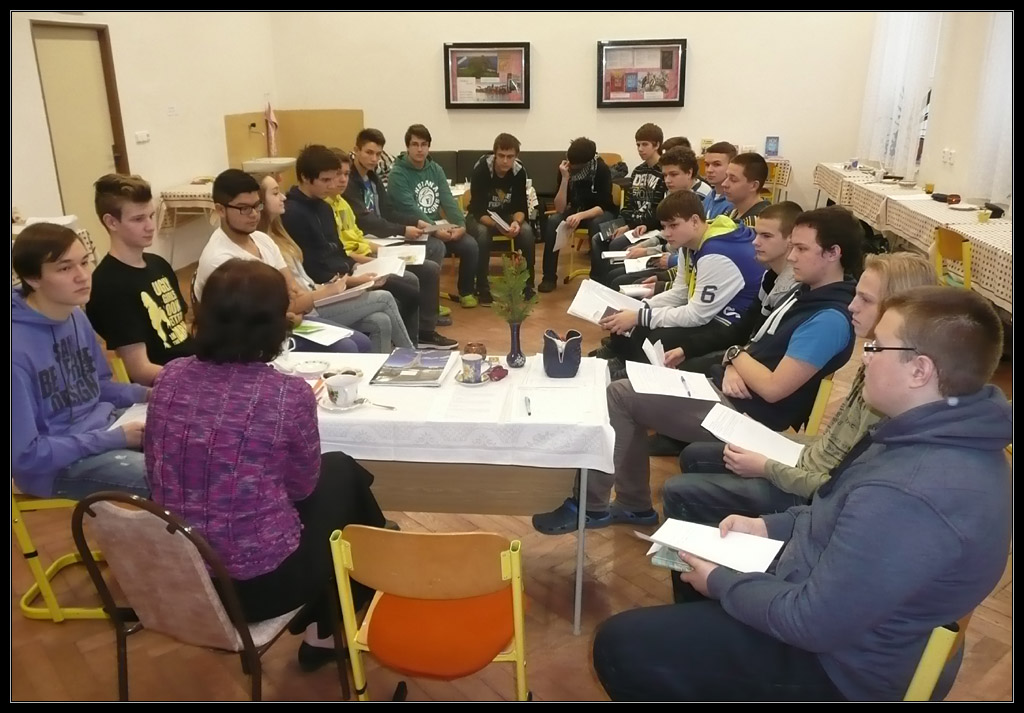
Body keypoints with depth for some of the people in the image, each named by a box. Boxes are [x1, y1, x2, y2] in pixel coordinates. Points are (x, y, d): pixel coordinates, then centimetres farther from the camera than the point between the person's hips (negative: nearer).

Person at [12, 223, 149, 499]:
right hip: (55, 464, -8)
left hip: (102, 424, 8)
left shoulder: (76, 317, -1)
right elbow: (24, 454, -23)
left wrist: (146, 394, -5)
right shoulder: (17, 349, -26)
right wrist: (114, 439, -21)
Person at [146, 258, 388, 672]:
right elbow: (303, 486, -3)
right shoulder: (288, 393, -19)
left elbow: (157, 473, 9)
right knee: (341, 473, 19)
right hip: (259, 582, -5)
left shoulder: (170, 378, -4)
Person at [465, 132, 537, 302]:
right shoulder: (481, 170, -24)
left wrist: (516, 222, -33)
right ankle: (482, 288, -23)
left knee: (526, 231, -27)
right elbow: (478, 211, -26)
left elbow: (521, 207, -10)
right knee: (482, 233, -36)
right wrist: (497, 225, -43)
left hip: (507, 215, 3)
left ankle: (527, 285, -14)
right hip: (480, 216, -3)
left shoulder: (519, 171, -14)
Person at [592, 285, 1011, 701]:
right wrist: (770, 525, 3)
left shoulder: (907, 495, -37)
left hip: (842, 667, -9)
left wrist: (720, 583, -13)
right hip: (847, 607, 10)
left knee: (619, 644, -9)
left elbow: (811, 622, -28)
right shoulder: (955, 435, -4)